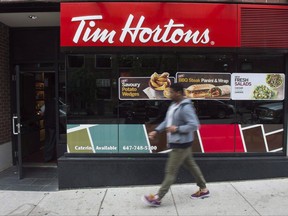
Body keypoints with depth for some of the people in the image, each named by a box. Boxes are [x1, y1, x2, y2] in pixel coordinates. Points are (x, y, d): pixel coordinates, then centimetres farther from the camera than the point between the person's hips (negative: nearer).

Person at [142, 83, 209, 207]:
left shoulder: (185, 108, -22)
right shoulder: (173, 105, 8)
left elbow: (194, 125, -25)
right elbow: (167, 120, 15)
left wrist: (177, 129, -23)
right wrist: (156, 131, 6)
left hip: (181, 144, -10)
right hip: (177, 143, 10)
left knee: (170, 171, -1)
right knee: (191, 165, 20)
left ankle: (157, 198, 8)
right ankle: (203, 189, 36)